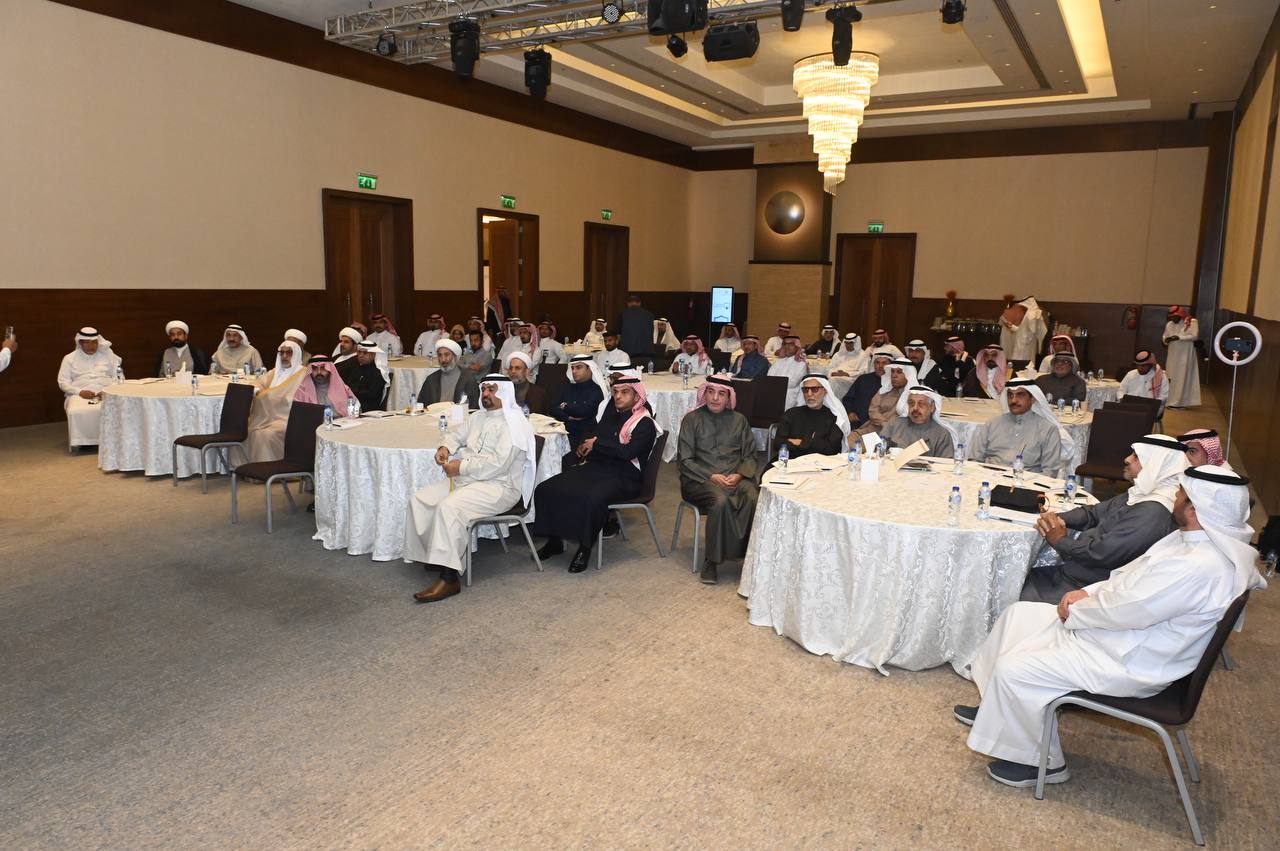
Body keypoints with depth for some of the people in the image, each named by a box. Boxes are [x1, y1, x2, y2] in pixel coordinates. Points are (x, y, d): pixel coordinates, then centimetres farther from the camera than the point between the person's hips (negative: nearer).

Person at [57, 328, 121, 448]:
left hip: (105, 393, 0)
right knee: (75, 412, -35)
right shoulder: (69, 358, 16)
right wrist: (80, 392, -10)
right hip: (79, 394, 0)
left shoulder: (108, 355, 17)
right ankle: (80, 441, -20)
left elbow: (119, 377, 10)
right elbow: (62, 382, 9)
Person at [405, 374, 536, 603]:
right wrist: (445, 447, 5)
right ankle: (436, 555, 6)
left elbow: (497, 464, -23)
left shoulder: (513, 423, -13)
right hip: (465, 479, 9)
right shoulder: (479, 417, 16)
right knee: (419, 499, -5)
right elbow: (456, 433, 29)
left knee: (448, 507, -32)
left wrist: (460, 467, -18)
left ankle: (449, 578, -30)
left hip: (498, 486, -9)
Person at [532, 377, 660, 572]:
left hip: (623, 477, -7)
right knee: (546, 489, -13)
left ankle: (585, 548, -19)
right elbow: (588, 439, 22)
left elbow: (628, 452, -17)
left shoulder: (645, 424, -1)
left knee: (592, 497, -38)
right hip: (594, 467, 7)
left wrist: (597, 444, -6)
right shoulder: (609, 415, 20)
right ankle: (554, 541, 0)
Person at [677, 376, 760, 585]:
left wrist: (739, 475, -8)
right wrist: (711, 476, -12)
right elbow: (684, 460, 2)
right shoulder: (692, 419, 8)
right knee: (720, 500, -35)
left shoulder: (739, 420, 17)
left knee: (753, 498, -30)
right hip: (700, 479, -2)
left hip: (736, 478, 3)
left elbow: (750, 456, 14)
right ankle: (712, 560, -23)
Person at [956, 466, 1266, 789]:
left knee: (1014, 669, -17)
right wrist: (1088, 592, -2)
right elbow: (1133, 576, 12)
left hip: (1126, 663, -11)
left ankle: (1044, 763, 7)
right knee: (1019, 614, 11)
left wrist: (1074, 611, -10)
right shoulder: (1191, 536, 0)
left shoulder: (1199, 568, -31)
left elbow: (1125, 610, -27)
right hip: (1118, 630, 11)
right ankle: (997, 707, 25)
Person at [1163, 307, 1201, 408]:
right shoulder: (1169, 324, 7)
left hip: (1185, 355, -5)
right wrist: (1166, 340, -13)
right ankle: (1170, 401, 10)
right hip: (1173, 355, 5)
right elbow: (1164, 337, 11)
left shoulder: (1192, 322, -7)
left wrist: (1179, 337, -23)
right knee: (1171, 377, 5)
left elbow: (1195, 336, -14)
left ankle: (1179, 402, -4)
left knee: (1183, 377, -4)